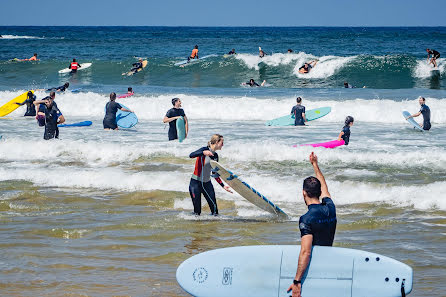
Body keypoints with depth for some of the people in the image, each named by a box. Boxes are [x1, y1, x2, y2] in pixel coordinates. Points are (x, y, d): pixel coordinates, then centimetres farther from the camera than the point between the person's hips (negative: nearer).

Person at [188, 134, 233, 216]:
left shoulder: (215, 156, 7)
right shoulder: (205, 150, -13)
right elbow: (191, 155, -31)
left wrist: (223, 186, 13)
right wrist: (203, 153, -44)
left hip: (207, 184, 6)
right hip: (196, 183, -6)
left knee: (214, 208, -2)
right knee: (197, 211, -5)